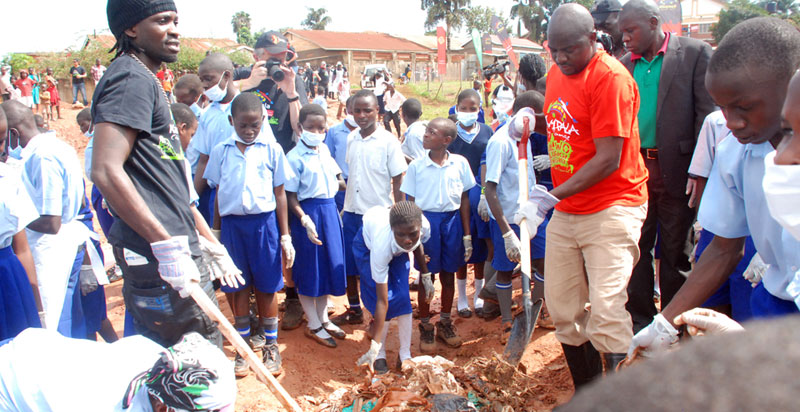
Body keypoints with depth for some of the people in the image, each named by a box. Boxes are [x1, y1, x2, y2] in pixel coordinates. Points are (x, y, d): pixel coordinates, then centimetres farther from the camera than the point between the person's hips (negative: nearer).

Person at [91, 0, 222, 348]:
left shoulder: (144, 78, 18)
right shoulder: (132, 79, -13)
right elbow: (106, 170, -25)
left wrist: (200, 236, 24)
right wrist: (167, 246, -26)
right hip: (159, 254, -10)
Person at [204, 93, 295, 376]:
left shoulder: (271, 150, 0)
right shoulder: (221, 151, 5)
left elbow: (280, 195, 2)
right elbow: (217, 194, 10)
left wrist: (285, 236, 2)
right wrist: (216, 233, 11)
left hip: (264, 222, -2)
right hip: (232, 223, 2)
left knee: (266, 288, 7)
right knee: (238, 288, 10)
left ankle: (271, 345, 24)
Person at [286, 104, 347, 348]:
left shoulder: (324, 149, 7)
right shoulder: (295, 157, -14)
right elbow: (290, 195, -16)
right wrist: (305, 220, -26)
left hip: (330, 210, 7)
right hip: (309, 211, -7)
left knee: (329, 266, 14)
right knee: (309, 269, 4)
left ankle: (323, 318, 30)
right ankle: (314, 325, 17)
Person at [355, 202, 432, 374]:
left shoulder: (424, 227, -35)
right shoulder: (382, 246, -45)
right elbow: (382, 300, -40)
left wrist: (426, 277, 1)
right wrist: (374, 347, -38)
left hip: (398, 251, 4)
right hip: (368, 245, -3)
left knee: (403, 297, -7)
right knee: (387, 298, -14)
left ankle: (405, 355, 4)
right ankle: (380, 354, 3)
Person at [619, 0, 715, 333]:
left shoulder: (695, 53, -3)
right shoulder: (624, 65, 10)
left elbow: (708, 115, -7)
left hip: (675, 170, -4)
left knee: (676, 250, 8)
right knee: (636, 247, 9)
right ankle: (639, 321, 22)